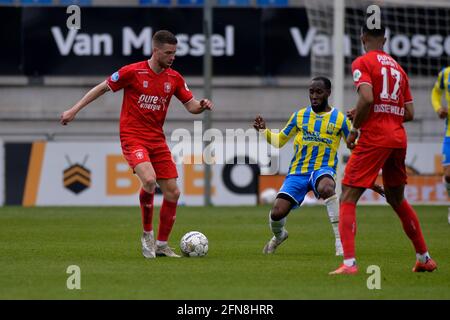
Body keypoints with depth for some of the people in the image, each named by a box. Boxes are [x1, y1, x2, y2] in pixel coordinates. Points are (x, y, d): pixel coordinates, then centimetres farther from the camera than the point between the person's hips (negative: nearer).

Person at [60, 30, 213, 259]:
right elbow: (102, 88, 0)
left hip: (157, 139, 6)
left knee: (172, 193, 1)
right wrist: (74, 110, 0)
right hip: (133, 137, -6)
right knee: (149, 180, -29)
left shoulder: (174, 78, 5)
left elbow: (191, 106, 9)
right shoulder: (133, 72, -10)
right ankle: (147, 234, -9)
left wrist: (202, 106, -15)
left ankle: (161, 245, 16)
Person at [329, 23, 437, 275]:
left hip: (373, 138, -7)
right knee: (397, 200, 23)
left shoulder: (362, 63, -2)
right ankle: (424, 258, 28)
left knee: (348, 199, -6)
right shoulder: (398, 67, 18)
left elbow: (367, 98, -19)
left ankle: (349, 263, -20)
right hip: (399, 138, 7)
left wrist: (355, 129, -7)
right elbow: (410, 113, 14)